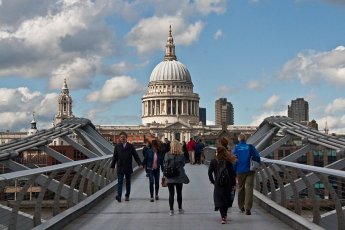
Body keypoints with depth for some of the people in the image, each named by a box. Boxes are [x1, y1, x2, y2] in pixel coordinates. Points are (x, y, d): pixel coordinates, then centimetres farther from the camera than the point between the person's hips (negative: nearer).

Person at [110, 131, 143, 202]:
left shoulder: (130, 146, 0)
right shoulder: (117, 146, 3)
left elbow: (136, 156, -2)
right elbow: (115, 157, 7)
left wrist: (140, 164, -12)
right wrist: (112, 166, 6)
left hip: (128, 168, 1)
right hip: (120, 167, -1)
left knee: (128, 182, 9)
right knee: (120, 182, -9)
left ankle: (127, 195, 19)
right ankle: (119, 195, -17)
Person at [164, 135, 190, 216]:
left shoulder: (167, 155, -9)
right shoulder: (181, 156, -9)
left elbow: (165, 165, -3)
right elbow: (183, 165, 2)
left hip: (170, 178, -1)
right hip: (179, 177, 1)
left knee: (171, 194, 6)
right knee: (179, 193, 15)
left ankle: (171, 210, 6)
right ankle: (180, 209, 27)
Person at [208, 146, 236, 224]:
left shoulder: (213, 162, -3)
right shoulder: (228, 162, -1)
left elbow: (210, 173, -6)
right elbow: (232, 173, -2)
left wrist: (213, 182, 5)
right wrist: (233, 184, 2)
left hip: (218, 184, -2)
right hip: (228, 184, 2)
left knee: (219, 200, 0)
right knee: (226, 199, 17)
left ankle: (223, 217, -13)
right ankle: (225, 215, 26)